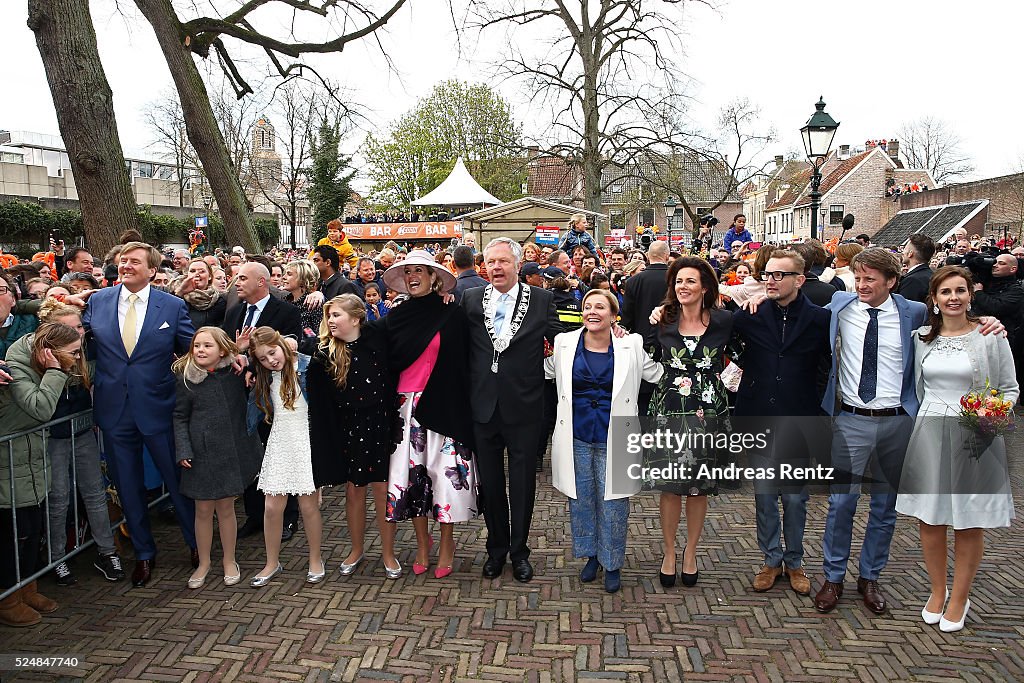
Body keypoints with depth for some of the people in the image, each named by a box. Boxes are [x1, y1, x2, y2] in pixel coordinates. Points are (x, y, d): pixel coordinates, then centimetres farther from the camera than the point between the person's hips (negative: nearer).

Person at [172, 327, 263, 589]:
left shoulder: (237, 371, -4)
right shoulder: (186, 379, -4)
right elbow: (180, 417, 2)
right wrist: (183, 451, -6)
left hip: (231, 450, 0)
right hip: (201, 452, 0)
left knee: (226, 508, 10)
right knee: (203, 510, 9)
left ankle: (229, 562, 29)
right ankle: (203, 562, 29)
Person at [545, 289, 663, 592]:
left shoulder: (631, 346, -4)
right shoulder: (565, 343, 0)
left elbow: (660, 374, 5)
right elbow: (545, 371, 16)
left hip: (614, 439, -2)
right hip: (576, 437, 2)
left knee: (613, 502, 5)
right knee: (580, 499, 13)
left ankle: (612, 564, 26)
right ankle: (591, 555, 35)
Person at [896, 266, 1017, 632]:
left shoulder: (991, 336, -4)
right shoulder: (921, 337, 7)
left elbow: (1010, 389, 0)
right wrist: (927, 418, 11)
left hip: (975, 438, -3)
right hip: (929, 434, 3)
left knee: (969, 522, 6)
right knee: (929, 518, 8)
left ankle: (960, 598, 23)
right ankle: (937, 591, 27)